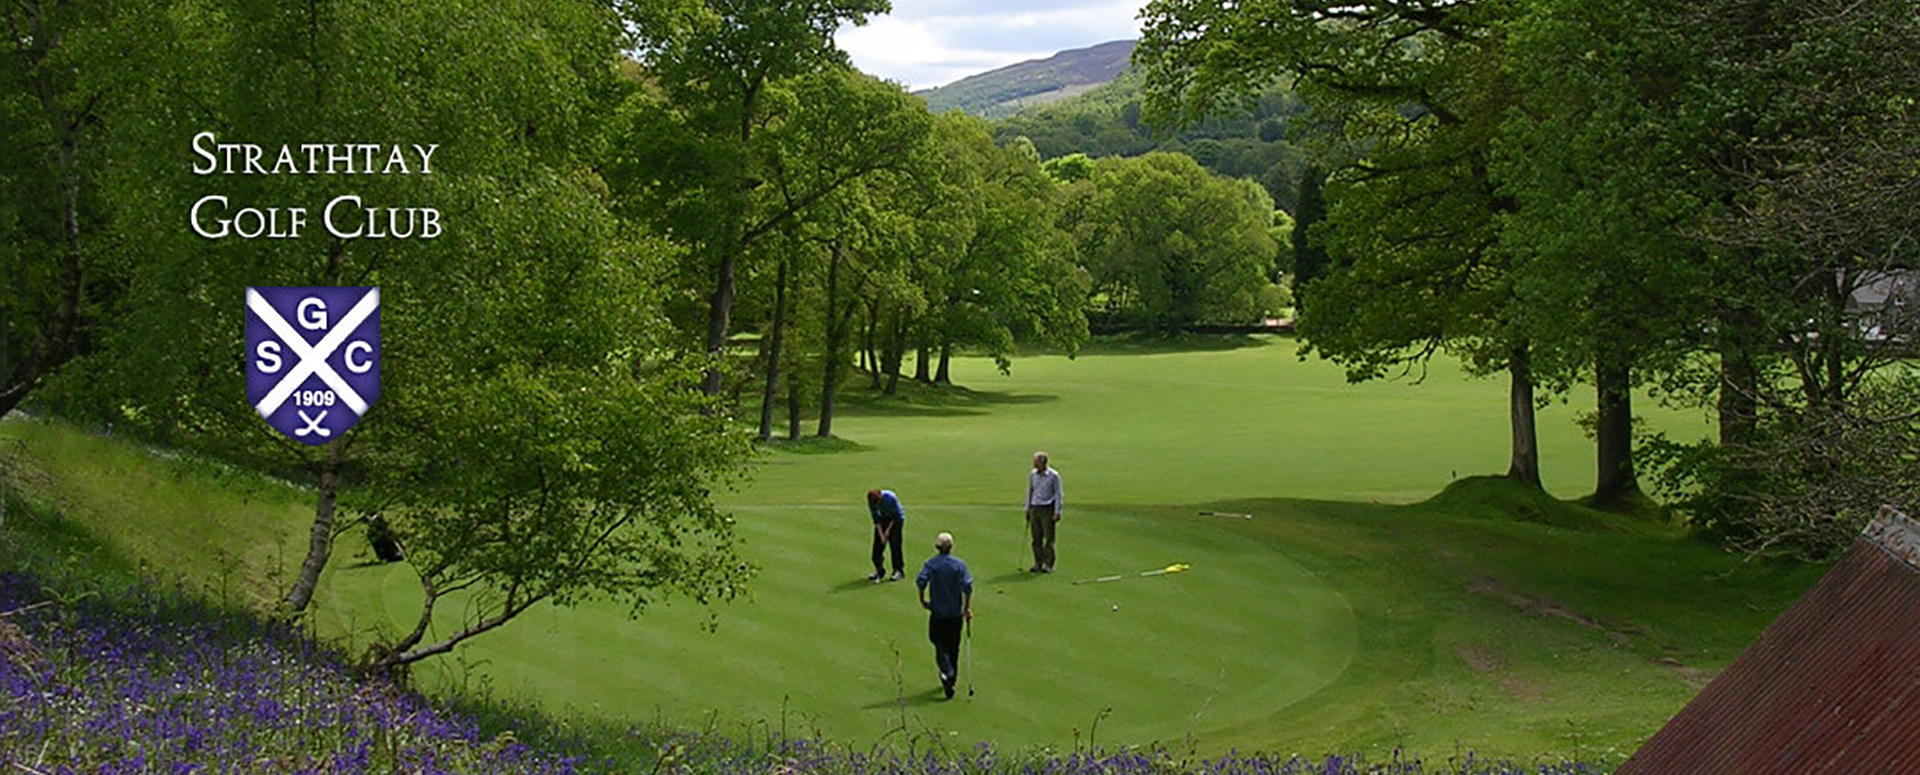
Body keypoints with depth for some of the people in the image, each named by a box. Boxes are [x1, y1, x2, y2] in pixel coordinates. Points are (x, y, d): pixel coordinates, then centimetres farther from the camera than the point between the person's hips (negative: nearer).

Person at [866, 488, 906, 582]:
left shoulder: (890, 498, -32)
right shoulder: (872, 502, -20)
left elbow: (896, 515, -19)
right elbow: (876, 518, -10)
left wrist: (888, 530, -17)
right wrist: (881, 534, -15)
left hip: (895, 520, -4)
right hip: (883, 519, 4)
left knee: (895, 545, -11)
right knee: (878, 545, -2)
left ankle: (899, 571, -5)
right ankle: (879, 571, 5)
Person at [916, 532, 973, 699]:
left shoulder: (931, 564, -5)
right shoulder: (959, 564, -4)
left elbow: (921, 581, -17)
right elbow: (967, 586, -10)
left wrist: (923, 600, -3)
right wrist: (967, 608, -3)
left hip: (938, 611, -1)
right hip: (955, 611, 1)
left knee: (940, 644, 3)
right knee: (953, 646, 14)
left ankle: (947, 672, -20)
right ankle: (952, 677, 22)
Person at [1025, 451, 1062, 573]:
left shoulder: (1053, 475, -5)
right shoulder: (1032, 475, 8)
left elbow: (1058, 494, -3)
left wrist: (1057, 512, -8)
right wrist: (1027, 509, 14)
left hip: (1047, 509, -4)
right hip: (1034, 508, 4)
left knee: (1049, 538, -3)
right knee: (1036, 539, 5)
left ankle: (1049, 565, 2)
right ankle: (1038, 564, 11)